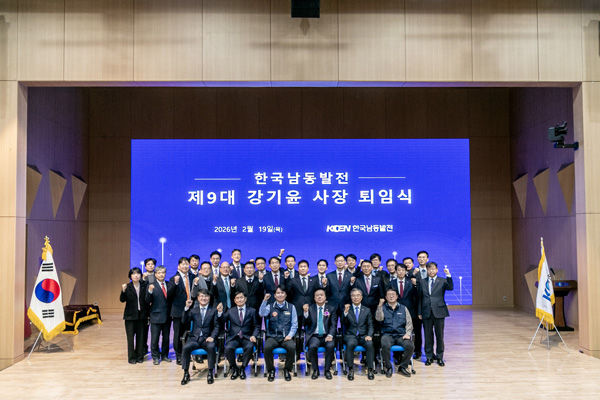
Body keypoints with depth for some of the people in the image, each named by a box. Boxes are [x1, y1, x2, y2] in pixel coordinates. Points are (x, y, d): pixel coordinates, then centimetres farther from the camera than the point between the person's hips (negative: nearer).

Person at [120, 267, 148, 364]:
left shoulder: (144, 286, 3)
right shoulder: (127, 287, -1)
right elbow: (122, 300, -12)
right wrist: (123, 291, -25)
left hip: (142, 315, 1)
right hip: (130, 316, -1)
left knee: (140, 337, 6)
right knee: (131, 337, 3)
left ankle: (139, 356, 16)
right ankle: (132, 357, 11)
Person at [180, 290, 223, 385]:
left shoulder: (214, 311, 11)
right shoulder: (193, 310, 17)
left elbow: (217, 326, 3)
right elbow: (185, 321, 1)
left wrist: (212, 336, -16)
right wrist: (187, 308, -12)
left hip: (207, 338, -2)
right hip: (194, 338, 2)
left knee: (211, 347, -33)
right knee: (186, 347, -28)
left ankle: (210, 373, -21)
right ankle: (186, 373, -15)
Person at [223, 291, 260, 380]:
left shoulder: (252, 311, 11)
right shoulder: (230, 311, 15)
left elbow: (257, 326, 9)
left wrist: (254, 336, -9)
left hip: (247, 338, -1)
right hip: (234, 337, 1)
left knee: (249, 347, -34)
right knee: (228, 348, -31)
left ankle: (242, 368, -10)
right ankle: (234, 369, -4)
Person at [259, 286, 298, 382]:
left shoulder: (291, 307, 10)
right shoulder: (270, 306, 10)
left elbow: (294, 324, 8)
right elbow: (262, 314, -9)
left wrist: (290, 335, -7)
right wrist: (265, 300, -20)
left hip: (286, 337, 0)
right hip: (273, 337, 0)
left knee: (292, 347, -32)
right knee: (267, 347, -32)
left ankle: (287, 370, -6)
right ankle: (271, 370, -7)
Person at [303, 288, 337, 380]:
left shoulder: (331, 309, 10)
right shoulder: (310, 308, 8)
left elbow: (333, 325, 4)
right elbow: (306, 324, 2)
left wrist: (330, 335, -15)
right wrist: (305, 312, -16)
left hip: (326, 336, 1)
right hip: (314, 336, 0)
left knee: (330, 346, -31)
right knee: (312, 346, -32)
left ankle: (327, 370, -9)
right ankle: (315, 370, -9)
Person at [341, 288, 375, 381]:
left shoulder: (367, 310, 16)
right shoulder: (346, 309, 10)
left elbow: (370, 325, 10)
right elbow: (343, 323, -2)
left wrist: (369, 335, -10)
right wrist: (345, 312, -19)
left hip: (363, 336, 1)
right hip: (350, 335, -1)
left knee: (370, 344, -31)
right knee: (350, 344, -35)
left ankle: (370, 370, -22)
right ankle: (350, 370, -25)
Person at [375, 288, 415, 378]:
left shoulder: (403, 308, 16)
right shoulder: (382, 308, 11)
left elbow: (409, 323, 12)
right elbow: (378, 318, -7)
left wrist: (407, 334, -4)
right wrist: (380, 306, -18)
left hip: (401, 335, 2)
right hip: (387, 334, -2)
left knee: (410, 346, -28)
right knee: (385, 345, -35)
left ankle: (403, 367, -4)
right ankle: (388, 367, -10)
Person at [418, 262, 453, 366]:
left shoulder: (443, 281, 3)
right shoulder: (422, 282, 9)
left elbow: (451, 288, -17)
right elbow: (420, 298, 9)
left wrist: (448, 275, -28)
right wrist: (419, 312, 5)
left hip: (439, 312, -2)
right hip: (426, 313, 2)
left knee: (439, 335, 4)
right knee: (428, 336, 7)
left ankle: (440, 357, 15)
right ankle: (429, 357, 17)